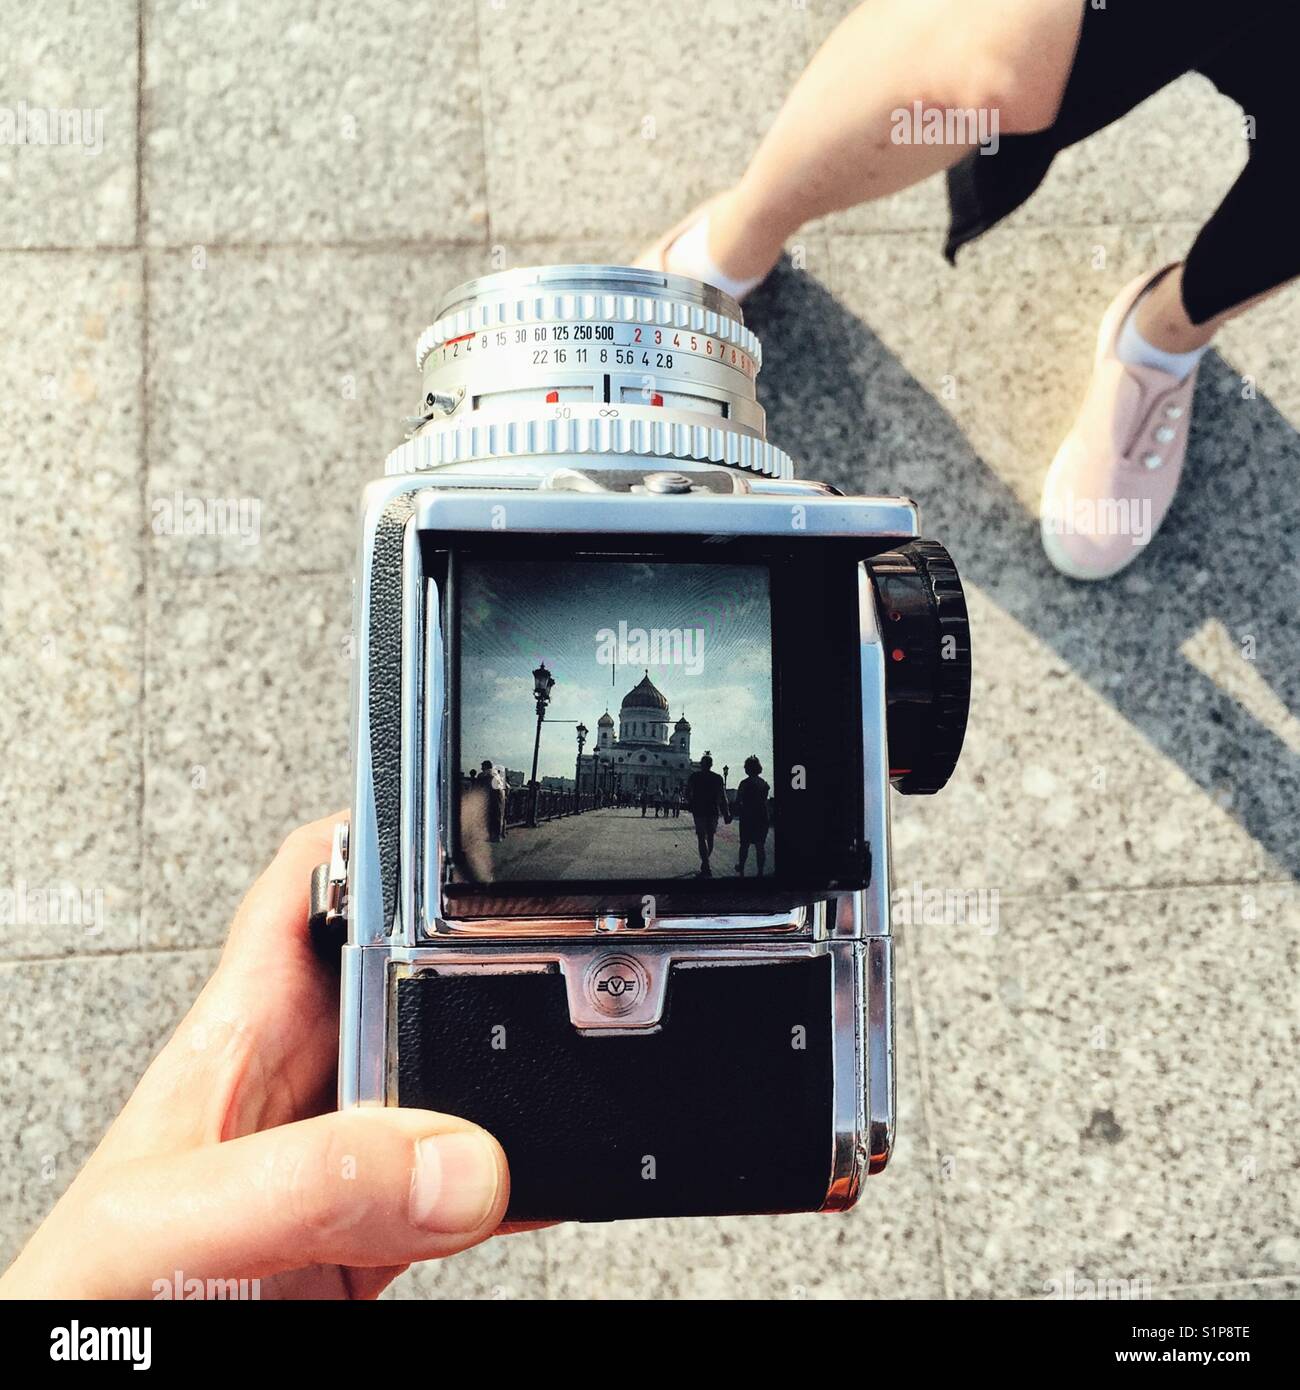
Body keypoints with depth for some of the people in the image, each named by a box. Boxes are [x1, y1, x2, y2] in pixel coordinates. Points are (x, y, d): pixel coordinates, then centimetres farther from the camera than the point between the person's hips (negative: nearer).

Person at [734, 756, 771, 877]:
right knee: (760, 846, 6)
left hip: (747, 817, -4)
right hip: (762, 817, 4)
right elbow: (765, 801, 9)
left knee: (744, 844, 9)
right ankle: (760, 872, 8)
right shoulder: (764, 783, 2)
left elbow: (738, 801, -10)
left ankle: (741, 869, 22)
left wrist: (737, 813, 5)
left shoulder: (745, 783, -12)